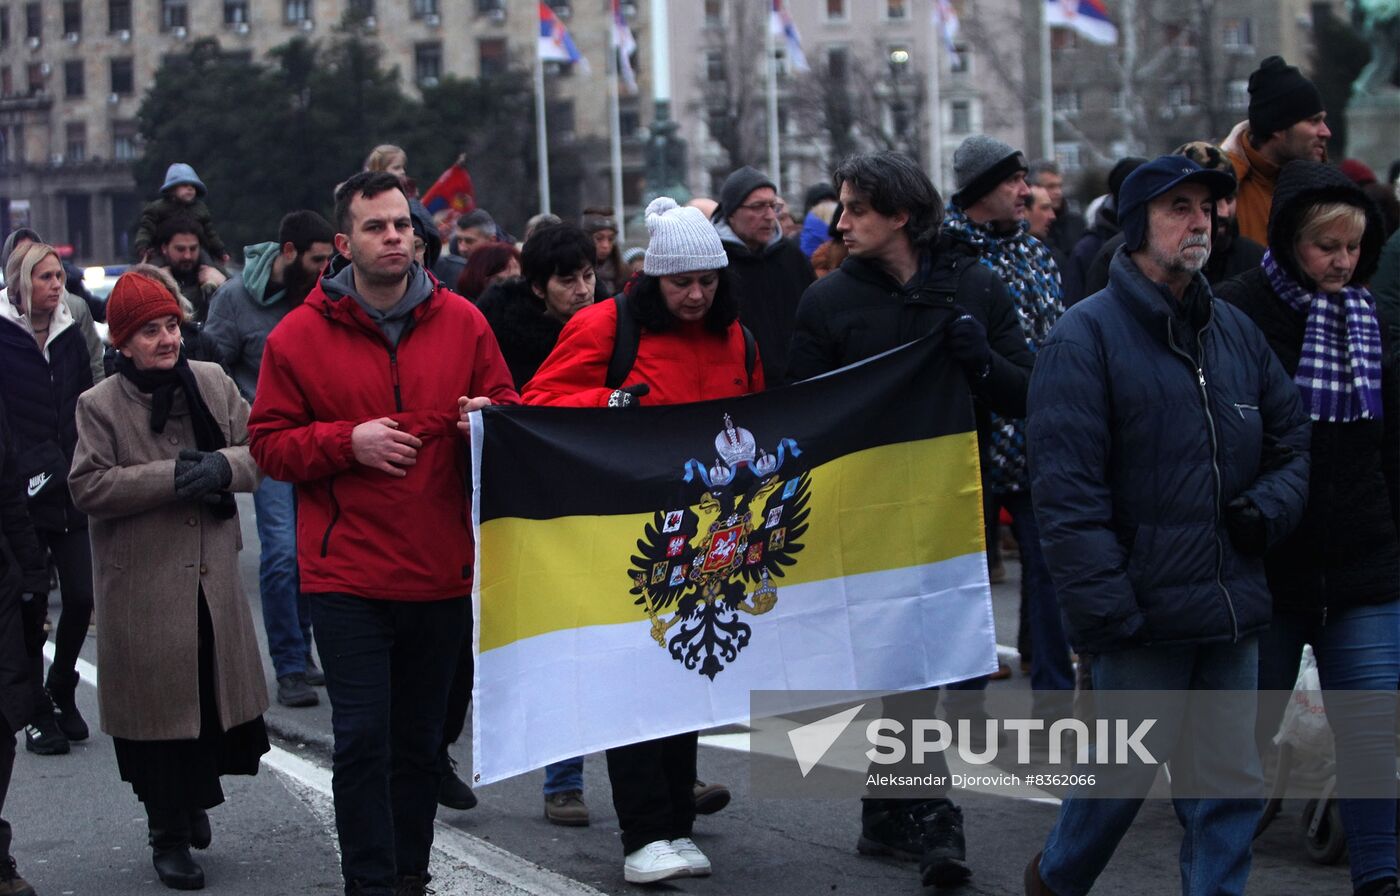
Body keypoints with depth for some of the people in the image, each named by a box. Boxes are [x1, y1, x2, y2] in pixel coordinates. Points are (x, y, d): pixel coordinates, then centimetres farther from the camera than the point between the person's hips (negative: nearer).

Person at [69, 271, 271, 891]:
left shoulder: (212, 383, 6)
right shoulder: (99, 407, -4)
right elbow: (88, 487, -13)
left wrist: (223, 466, -17)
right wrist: (171, 476, -19)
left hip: (213, 580, 3)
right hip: (143, 594, -3)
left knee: (218, 697, 8)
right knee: (161, 707, 2)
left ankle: (195, 799, 34)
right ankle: (169, 835, 16)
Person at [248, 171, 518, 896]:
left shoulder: (461, 322, 5)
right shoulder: (300, 336, -2)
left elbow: (507, 403, 14)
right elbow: (269, 442, -1)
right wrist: (348, 442, -15)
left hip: (441, 571, 3)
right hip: (346, 576, -3)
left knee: (420, 741, 13)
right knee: (362, 740, -7)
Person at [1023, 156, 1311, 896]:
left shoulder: (1236, 331, 11)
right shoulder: (1087, 336, -9)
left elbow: (1294, 441, 20)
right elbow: (1066, 492, -14)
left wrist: (1266, 509, -1)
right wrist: (1102, 610, -17)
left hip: (1232, 612, 5)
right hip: (1144, 613, -5)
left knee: (1230, 789, 7)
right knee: (1124, 775, 6)